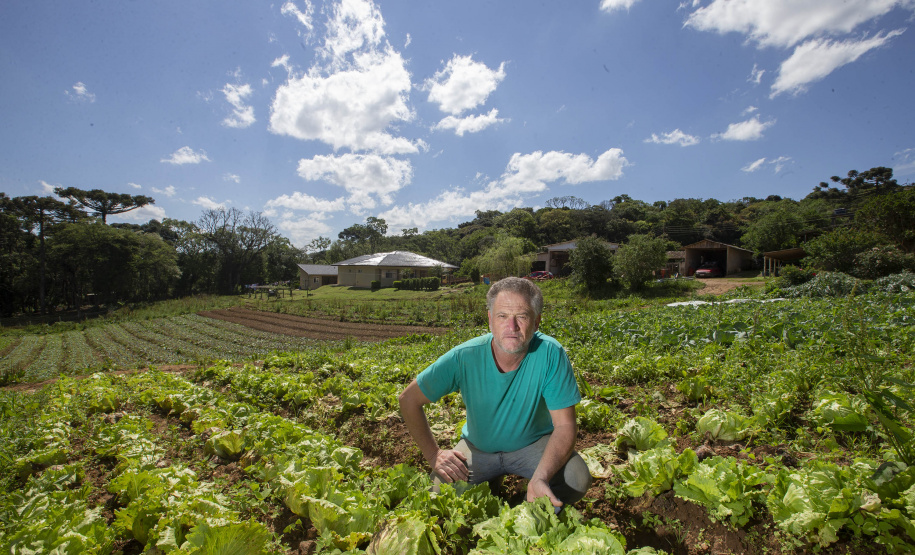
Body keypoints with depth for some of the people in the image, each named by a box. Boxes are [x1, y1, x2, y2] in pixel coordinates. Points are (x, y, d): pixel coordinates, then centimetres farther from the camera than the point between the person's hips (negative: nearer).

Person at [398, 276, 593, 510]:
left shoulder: (550, 354, -26)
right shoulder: (464, 358, -25)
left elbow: (565, 425, -22)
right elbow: (409, 399, -13)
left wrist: (541, 477, -38)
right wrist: (433, 454, -15)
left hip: (533, 443, 0)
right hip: (478, 447, 1)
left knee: (578, 480, -26)